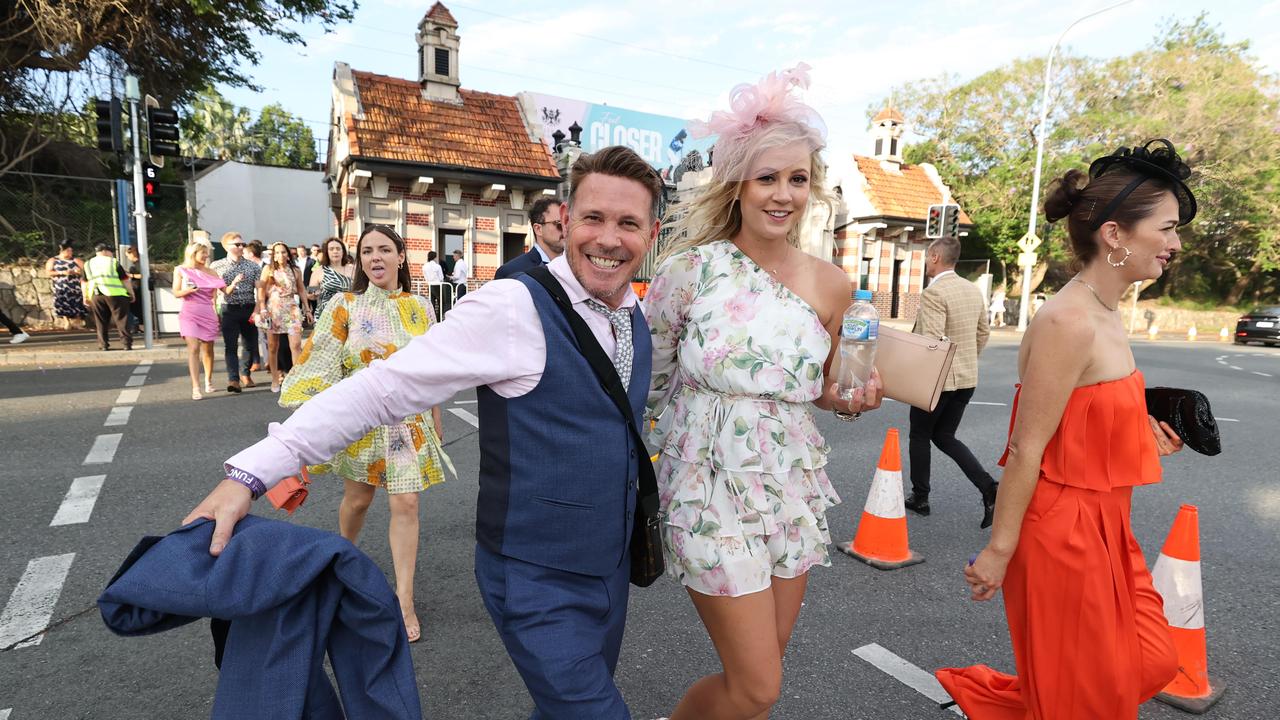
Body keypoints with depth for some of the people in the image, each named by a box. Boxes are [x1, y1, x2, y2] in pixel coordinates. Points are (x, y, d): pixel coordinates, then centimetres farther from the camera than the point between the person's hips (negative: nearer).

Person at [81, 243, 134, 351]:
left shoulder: (88, 264, 14)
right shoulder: (114, 263, 1)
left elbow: (84, 283, 15)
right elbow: (125, 280, -2)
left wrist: (85, 297, 19)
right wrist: (131, 293, 5)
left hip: (96, 296, 4)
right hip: (115, 294, -4)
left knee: (100, 322, 10)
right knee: (121, 319, -2)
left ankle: (103, 345, 10)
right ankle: (127, 343, -6)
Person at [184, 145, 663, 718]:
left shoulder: (637, 318, 1)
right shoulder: (512, 309, -22)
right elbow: (382, 387, -23)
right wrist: (253, 472, -25)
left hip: (612, 572, 7)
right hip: (539, 586, -7)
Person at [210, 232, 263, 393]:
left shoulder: (253, 266, 6)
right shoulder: (217, 266, 3)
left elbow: (259, 289, 1)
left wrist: (257, 310, -11)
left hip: (249, 309, 2)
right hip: (229, 309, -2)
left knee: (251, 344, 8)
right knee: (230, 346, -7)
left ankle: (246, 374, 28)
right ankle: (233, 380, -10)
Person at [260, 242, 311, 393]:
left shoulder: (295, 271, 8)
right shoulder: (269, 270, 5)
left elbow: (301, 291, 14)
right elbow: (262, 290, 3)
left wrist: (307, 309, 12)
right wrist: (262, 309, -6)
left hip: (292, 309, 0)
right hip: (273, 309, 0)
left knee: (296, 344, -12)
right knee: (272, 347, 6)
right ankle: (275, 380, 18)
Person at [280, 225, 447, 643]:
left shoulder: (419, 308, 2)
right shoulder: (345, 306, -3)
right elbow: (320, 363, -6)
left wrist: (437, 421, 11)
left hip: (408, 420, 1)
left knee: (405, 504, -3)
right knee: (357, 499, 14)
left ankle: (405, 599, 7)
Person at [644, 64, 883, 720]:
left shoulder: (830, 285, 0)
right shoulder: (689, 267, -12)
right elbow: (645, 377, -2)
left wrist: (855, 400, -7)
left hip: (792, 484, 5)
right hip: (710, 485, -4)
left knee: (763, 664, 18)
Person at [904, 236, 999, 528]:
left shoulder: (933, 293, -18)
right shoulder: (974, 290, 8)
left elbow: (932, 342, -24)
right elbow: (983, 333, 15)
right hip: (967, 378, 8)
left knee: (920, 436, 11)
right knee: (945, 436, 18)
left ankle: (920, 497, 22)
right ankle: (988, 488, 4)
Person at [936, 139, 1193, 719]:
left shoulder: (1104, 315, 7)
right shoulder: (1069, 322, -23)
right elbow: (1025, 450, -22)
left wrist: (1144, 438, 11)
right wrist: (1000, 550, -18)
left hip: (1102, 526, 9)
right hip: (1063, 527, -9)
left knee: (1149, 662, 20)